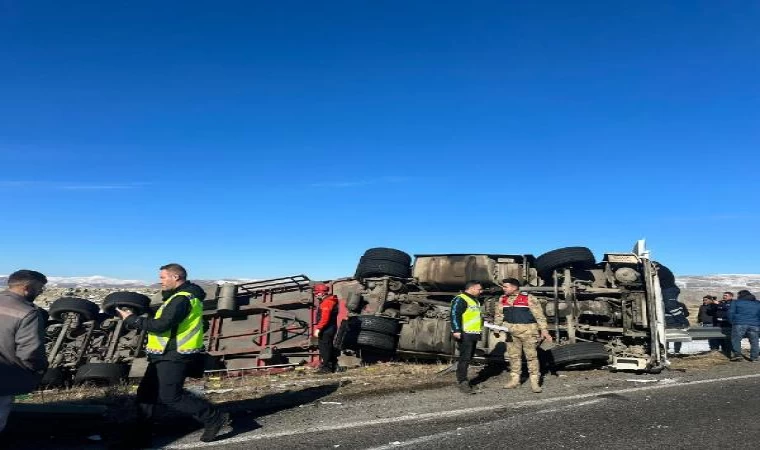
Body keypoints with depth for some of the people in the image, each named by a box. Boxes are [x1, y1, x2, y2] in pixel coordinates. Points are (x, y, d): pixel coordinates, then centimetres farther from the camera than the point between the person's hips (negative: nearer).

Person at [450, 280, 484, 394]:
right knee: (465, 358, -10)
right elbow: (454, 315, -21)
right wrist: (456, 330, -28)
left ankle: (461, 379, 24)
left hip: (474, 334, 10)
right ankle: (462, 382, -6)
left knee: (468, 358, 14)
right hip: (465, 334, -10)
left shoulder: (475, 300, 21)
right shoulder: (460, 300, -12)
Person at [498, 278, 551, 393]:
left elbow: (539, 314, -8)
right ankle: (514, 379, 22)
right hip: (510, 331, 5)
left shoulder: (528, 298, -9)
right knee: (513, 356, 11)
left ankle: (535, 382, 6)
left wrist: (544, 330, -13)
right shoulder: (503, 299, 6)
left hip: (527, 330, -5)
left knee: (531, 356, -1)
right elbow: (499, 314, 15)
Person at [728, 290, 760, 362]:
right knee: (754, 341, 8)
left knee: (736, 339, 1)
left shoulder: (735, 302, 4)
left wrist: (732, 322, 10)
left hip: (739, 324, -3)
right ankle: (754, 357, 7)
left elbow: (731, 313, 1)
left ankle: (737, 354, -8)